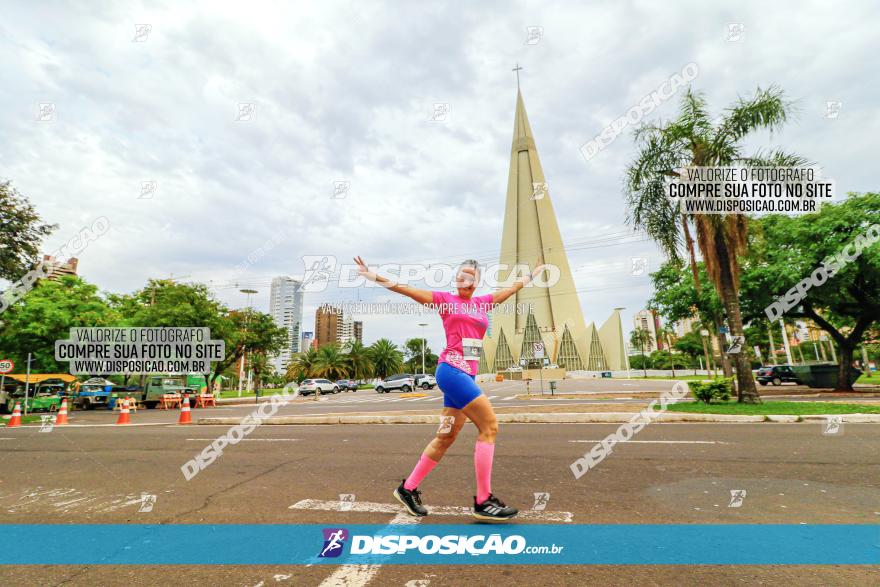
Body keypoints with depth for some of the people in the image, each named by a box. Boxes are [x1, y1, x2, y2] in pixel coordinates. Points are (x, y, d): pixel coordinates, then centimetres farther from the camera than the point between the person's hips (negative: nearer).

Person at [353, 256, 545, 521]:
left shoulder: (483, 303, 18)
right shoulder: (446, 299, 4)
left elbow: (513, 287, 32)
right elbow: (407, 289, 2)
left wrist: (534, 273, 44)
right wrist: (374, 276, -2)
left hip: (466, 375, 7)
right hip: (451, 370, -7)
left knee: (446, 437, 10)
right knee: (490, 426, -11)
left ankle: (408, 488, 25)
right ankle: (483, 501, -1)